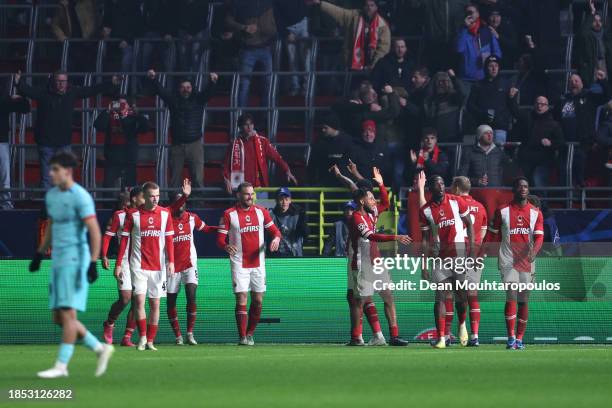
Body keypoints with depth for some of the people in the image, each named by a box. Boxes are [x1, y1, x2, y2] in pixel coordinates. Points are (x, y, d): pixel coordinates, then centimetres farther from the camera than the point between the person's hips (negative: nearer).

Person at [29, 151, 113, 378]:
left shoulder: (80, 196, -11)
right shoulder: (51, 195, 14)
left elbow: (94, 231, -14)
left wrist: (93, 263, -21)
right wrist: (39, 254, 25)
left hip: (75, 260, -9)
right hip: (57, 261, 9)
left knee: (68, 313, -10)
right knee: (58, 317, 5)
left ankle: (61, 365, -9)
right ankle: (100, 349, 16)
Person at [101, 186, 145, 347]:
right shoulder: (119, 215, -3)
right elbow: (107, 236, -1)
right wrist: (104, 256, -12)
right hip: (125, 262, -5)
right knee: (125, 299, -12)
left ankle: (127, 338, 5)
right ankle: (109, 325, 15)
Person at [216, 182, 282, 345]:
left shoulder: (261, 212, 7)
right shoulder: (229, 214, -3)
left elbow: (275, 230, 11)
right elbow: (220, 239, -4)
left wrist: (276, 238, -13)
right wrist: (226, 246, -27)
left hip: (258, 263, 4)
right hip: (239, 264, -4)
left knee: (258, 301, 6)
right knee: (242, 299, -11)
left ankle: (250, 334, 21)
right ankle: (242, 337, -9)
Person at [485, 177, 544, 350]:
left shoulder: (536, 213, 6)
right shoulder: (502, 211, 3)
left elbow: (539, 237, -4)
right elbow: (493, 236, 7)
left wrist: (534, 252, -24)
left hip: (527, 262, 2)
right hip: (508, 261, -2)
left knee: (523, 300, 5)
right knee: (511, 297, -12)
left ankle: (519, 338, 11)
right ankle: (511, 337, -12)